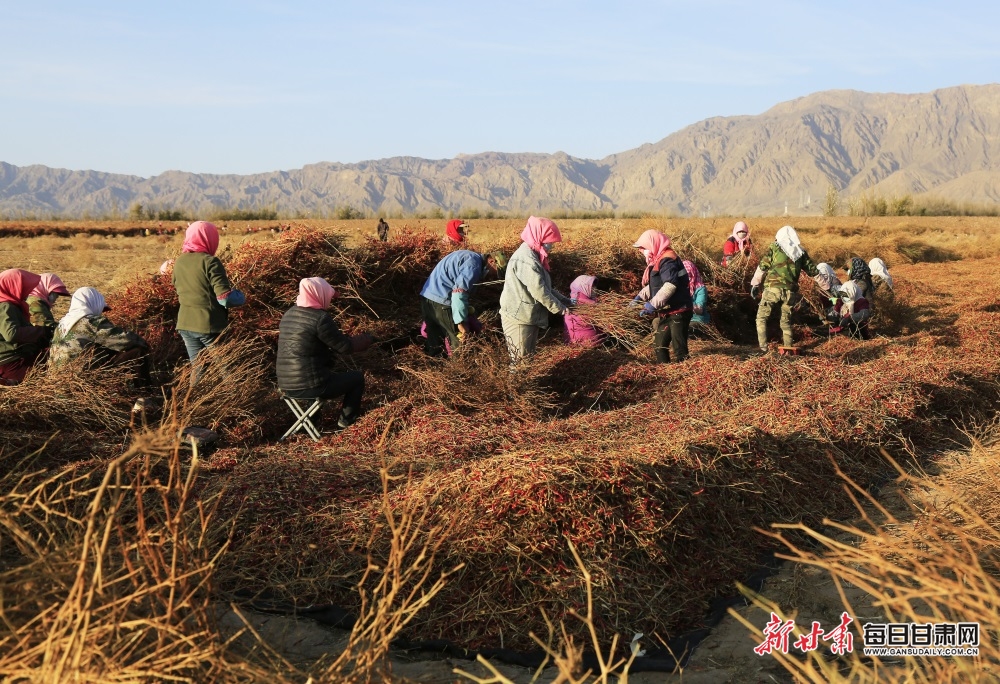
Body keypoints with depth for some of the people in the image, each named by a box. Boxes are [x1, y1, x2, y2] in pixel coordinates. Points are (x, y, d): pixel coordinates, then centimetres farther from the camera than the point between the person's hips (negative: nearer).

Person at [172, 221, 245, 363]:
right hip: (210, 326, -6)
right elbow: (225, 299, -19)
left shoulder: (179, 262, 6)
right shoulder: (210, 262, -15)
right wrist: (241, 296, 0)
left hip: (185, 325, 6)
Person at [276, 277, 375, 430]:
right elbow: (345, 347, -9)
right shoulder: (320, 317, -17)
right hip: (310, 386, -8)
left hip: (286, 385, 8)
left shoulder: (289, 314, 9)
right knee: (357, 377, 15)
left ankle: (312, 418, 37)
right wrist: (367, 339, 10)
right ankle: (346, 421, 23)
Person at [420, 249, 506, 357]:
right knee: (461, 340, -2)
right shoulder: (474, 264, -13)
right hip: (440, 301, -10)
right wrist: (461, 322, -22)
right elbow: (459, 292, -24)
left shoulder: (470, 257, 17)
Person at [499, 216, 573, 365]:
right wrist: (559, 308, -11)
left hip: (528, 315, 11)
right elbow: (539, 291, -23)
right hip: (519, 318, -11)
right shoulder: (527, 261, -23)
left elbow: (545, 285, 18)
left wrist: (564, 300, 12)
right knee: (521, 359, -3)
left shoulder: (532, 255, 11)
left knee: (529, 355, 16)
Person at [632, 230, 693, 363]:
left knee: (679, 349, -8)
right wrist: (641, 296, 12)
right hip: (665, 312, 11)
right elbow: (654, 284, 26)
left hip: (678, 312, -11)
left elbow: (670, 285, -30)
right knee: (659, 345, 18)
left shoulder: (667, 260, -18)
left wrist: (653, 304, -30)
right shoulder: (658, 260, 16)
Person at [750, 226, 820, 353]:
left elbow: (762, 267, 3)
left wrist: (755, 284, 10)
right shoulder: (800, 252, 17)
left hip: (773, 288, -3)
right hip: (791, 291, 3)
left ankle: (763, 348, -2)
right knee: (786, 321, 20)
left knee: (762, 317, 7)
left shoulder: (774, 248, 8)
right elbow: (813, 271, 21)